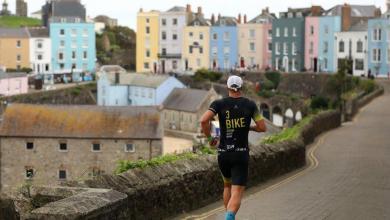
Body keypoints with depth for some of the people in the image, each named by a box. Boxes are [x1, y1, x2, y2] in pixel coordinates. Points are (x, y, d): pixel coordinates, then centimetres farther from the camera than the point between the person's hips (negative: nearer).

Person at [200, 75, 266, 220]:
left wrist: (209, 137, -1)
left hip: (223, 153, 2)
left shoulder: (219, 104, -2)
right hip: (241, 154, -2)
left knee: (227, 185, 27)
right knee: (237, 193, -8)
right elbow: (262, 127, 0)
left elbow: (204, 120, -17)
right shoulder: (250, 105, 0)